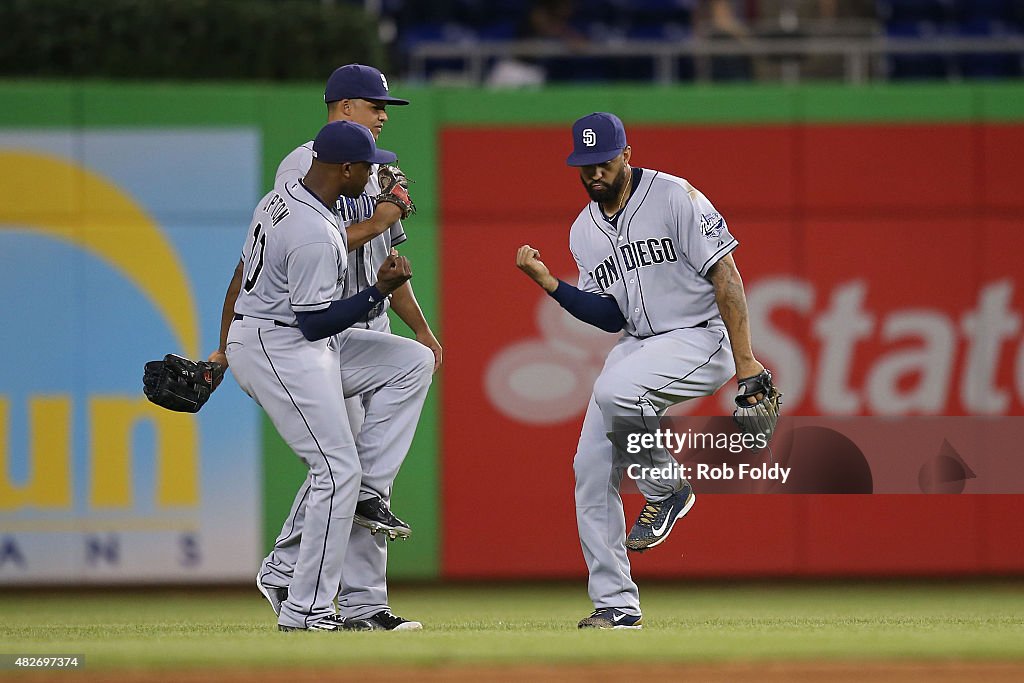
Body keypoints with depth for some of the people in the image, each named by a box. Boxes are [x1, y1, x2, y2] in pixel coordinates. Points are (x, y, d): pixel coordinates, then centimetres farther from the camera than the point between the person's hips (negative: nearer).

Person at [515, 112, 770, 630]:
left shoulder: (674, 198, -12)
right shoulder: (583, 231, 9)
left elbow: (725, 276, -14)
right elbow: (610, 316, 8)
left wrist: (744, 360, -20)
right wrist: (548, 283, -5)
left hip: (700, 339, -7)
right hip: (638, 344, 7)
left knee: (614, 390, -34)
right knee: (591, 468, -3)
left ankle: (665, 490, -8)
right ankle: (615, 605, 3)